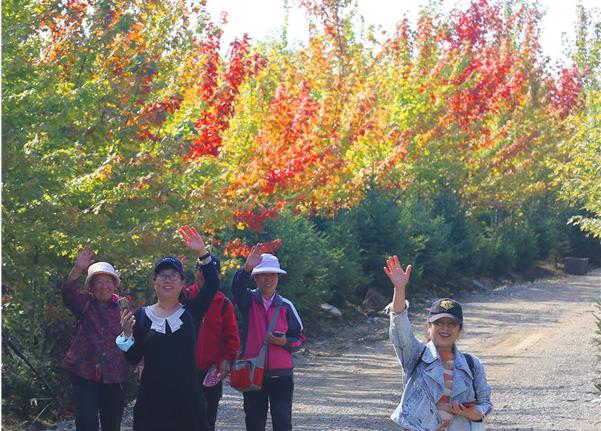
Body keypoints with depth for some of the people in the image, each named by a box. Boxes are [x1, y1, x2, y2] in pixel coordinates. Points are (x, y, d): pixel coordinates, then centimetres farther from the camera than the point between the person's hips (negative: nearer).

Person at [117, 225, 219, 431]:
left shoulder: (191, 312, 6)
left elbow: (212, 285, -7)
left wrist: (202, 252, -17)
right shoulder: (142, 316, 6)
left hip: (187, 400, 0)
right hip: (151, 401, 0)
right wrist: (127, 333, -14)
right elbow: (133, 358, 3)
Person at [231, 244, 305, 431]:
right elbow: (237, 287, -23)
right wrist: (247, 268, -43)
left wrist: (285, 342, -14)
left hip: (281, 373, 0)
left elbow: (299, 337, 9)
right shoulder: (248, 300, 1)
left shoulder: (286, 306, 4)